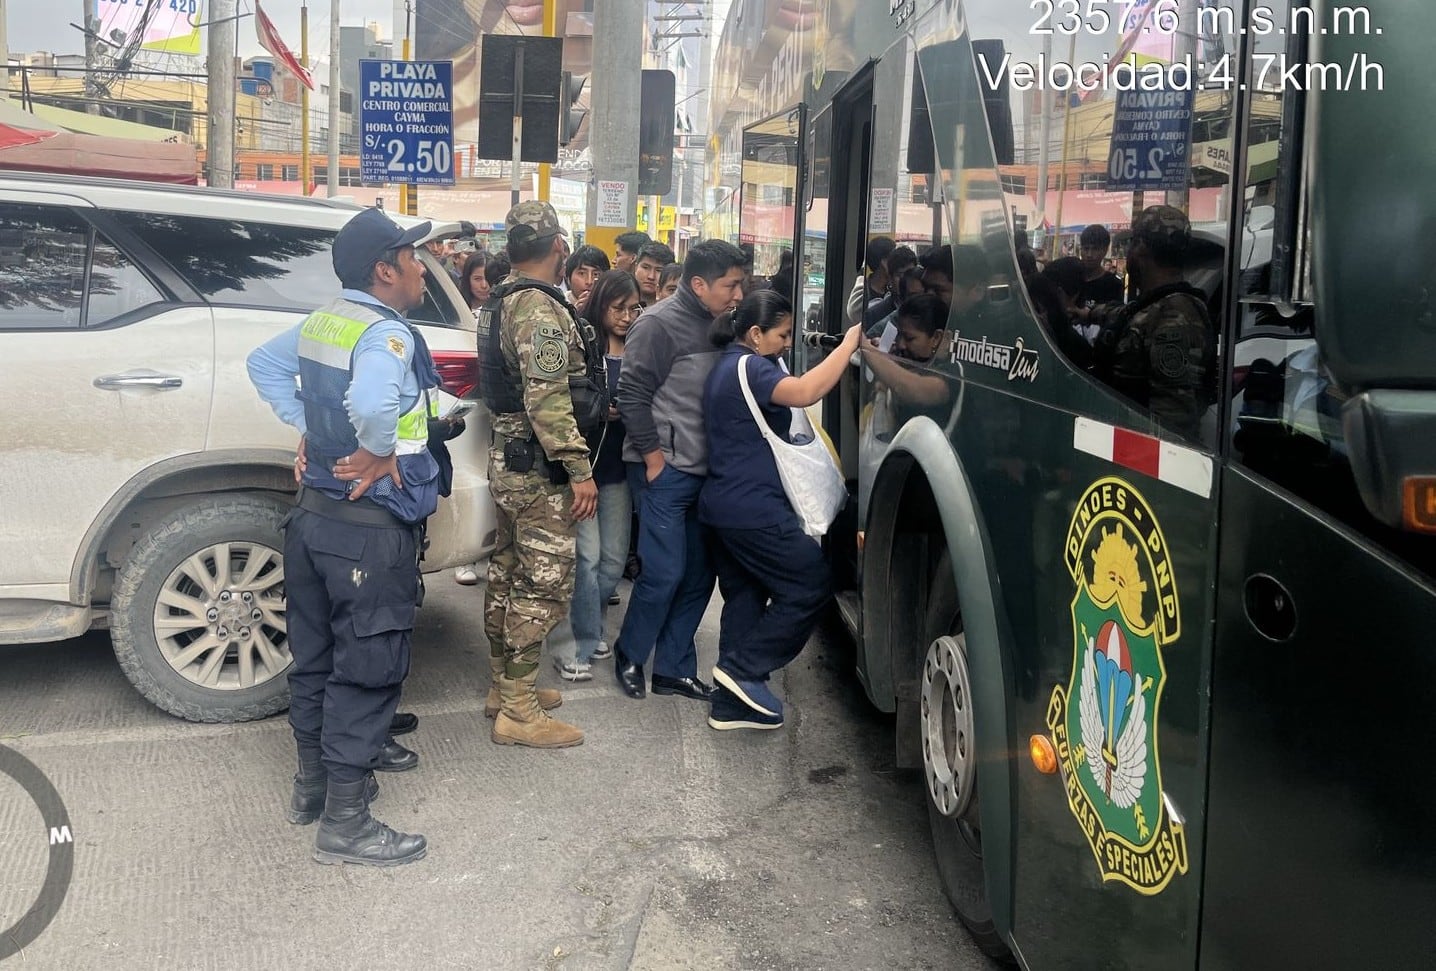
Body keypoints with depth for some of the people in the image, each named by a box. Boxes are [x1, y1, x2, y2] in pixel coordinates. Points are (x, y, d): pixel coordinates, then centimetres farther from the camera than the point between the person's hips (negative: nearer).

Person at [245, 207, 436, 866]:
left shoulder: (321, 322, 7)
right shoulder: (386, 333, -19)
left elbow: (263, 363, 23)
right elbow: (373, 404, -39)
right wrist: (380, 455, -20)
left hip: (312, 512, 9)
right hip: (369, 528, -9)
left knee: (315, 658, 19)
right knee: (366, 671, 0)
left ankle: (313, 783, 35)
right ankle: (344, 824, 8)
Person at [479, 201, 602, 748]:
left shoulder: (499, 303, 13)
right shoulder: (540, 309, -19)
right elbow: (547, 401, -26)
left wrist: (591, 403, 29)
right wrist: (580, 470, -23)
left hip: (507, 459, 10)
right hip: (540, 470, -10)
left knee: (508, 574, 17)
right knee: (544, 585, -5)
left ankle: (505, 685, 29)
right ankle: (518, 711, 0)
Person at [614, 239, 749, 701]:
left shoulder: (717, 325, 13)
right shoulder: (659, 325, -11)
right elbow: (632, 394, -14)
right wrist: (653, 456, -14)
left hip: (703, 471, 8)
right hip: (664, 471, -8)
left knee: (699, 575, 10)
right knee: (664, 573, -6)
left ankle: (674, 668, 21)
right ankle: (630, 656, 16)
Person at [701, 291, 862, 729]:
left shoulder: (727, 367, 18)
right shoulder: (748, 367, -14)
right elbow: (805, 392, -33)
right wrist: (851, 340, -26)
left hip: (723, 504, 10)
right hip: (754, 509, -10)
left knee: (744, 598, 14)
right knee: (811, 586, -2)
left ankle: (731, 702, 16)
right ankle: (743, 669, 0)